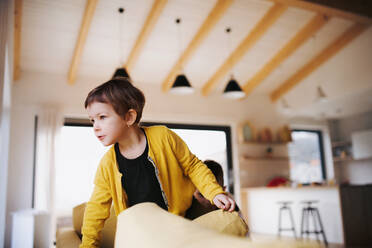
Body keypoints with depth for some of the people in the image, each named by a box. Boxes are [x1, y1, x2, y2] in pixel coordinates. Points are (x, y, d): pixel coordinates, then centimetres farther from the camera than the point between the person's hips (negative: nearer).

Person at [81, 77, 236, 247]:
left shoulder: (162, 137, -12)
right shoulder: (107, 165, -5)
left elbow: (193, 166, -3)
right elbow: (97, 207, 5)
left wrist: (215, 193, -12)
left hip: (181, 218, -2)